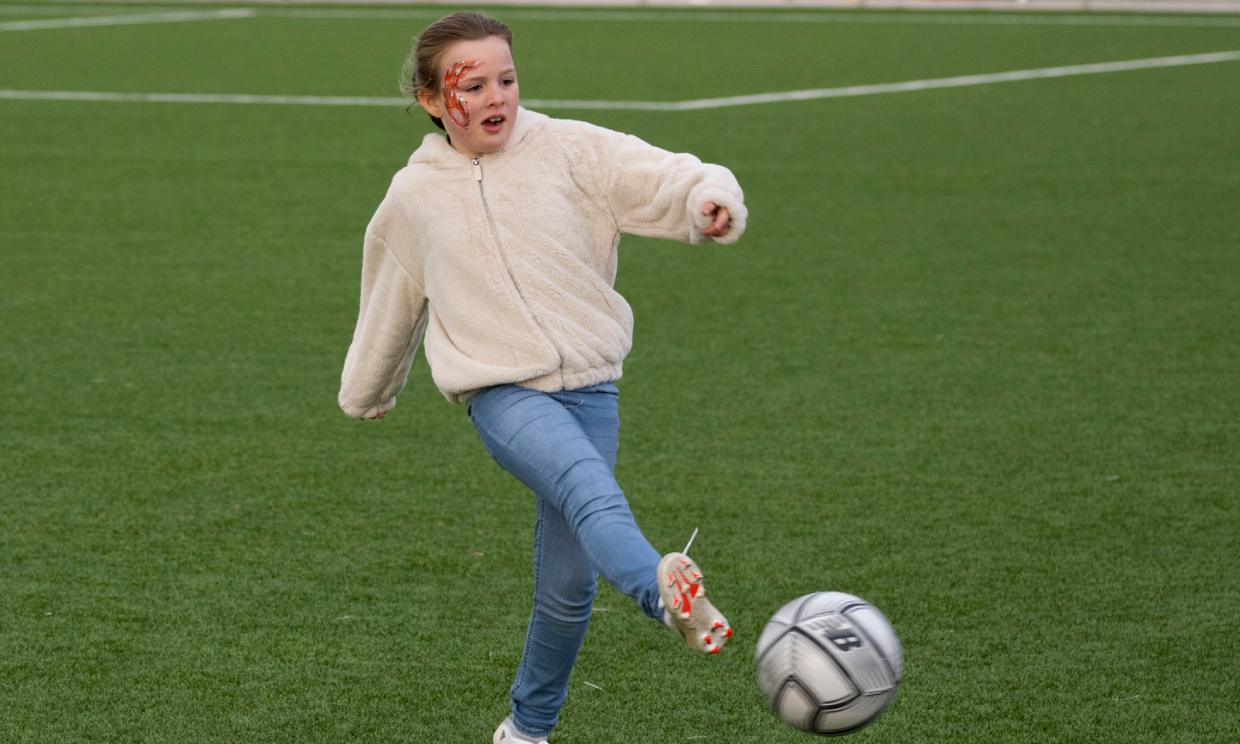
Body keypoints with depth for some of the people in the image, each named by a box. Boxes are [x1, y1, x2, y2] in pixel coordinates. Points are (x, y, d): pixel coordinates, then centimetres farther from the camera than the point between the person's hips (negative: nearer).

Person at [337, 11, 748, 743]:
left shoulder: (568, 151, 1)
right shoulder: (414, 199, 7)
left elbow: (666, 178, -10)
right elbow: (389, 306, 24)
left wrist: (710, 199, -33)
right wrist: (366, 394, 37)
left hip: (589, 387, 2)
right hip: (503, 394, -2)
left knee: (568, 584, 4)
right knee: (591, 489, -34)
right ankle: (664, 590, -64)